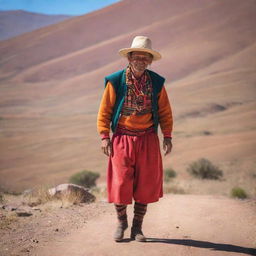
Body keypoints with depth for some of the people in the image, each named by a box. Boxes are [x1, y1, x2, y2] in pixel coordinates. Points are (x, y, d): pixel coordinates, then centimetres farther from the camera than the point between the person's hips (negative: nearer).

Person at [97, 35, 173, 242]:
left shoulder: (157, 83, 3)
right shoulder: (115, 82, -4)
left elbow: (165, 112, 10)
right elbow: (104, 110, 0)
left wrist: (167, 136, 4)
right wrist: (104, 136, -5)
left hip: (148, 140, 2)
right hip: (122, 139, -2)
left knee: (145, 185, 3)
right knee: (120, 183, -3)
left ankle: (137, 227, 16)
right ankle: (121, 222, 21)